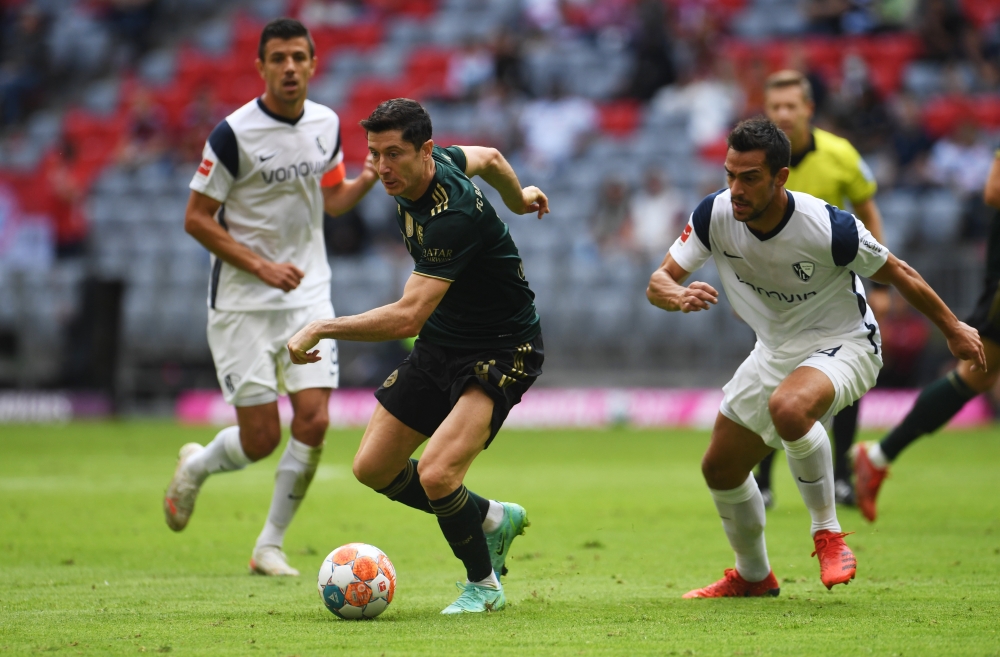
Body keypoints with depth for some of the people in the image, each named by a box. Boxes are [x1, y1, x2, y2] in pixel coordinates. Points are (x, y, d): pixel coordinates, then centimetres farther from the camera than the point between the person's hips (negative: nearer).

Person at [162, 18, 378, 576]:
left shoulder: (326, 125, 4)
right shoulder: (235, 134, -14)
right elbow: (196, 218, -10)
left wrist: (368, 179, -2)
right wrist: (261, 266, -18)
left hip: (308, 295, 5)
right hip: (243, 304, -5)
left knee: (314, 421, -9)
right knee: (261, 439, -4)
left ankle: (271, 546, 7)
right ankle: (196, 466, 31)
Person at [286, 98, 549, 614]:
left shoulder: (453, 217, -33)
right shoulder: (438, 163, -7)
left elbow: (406, 318, -37)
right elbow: (489, 157, 17)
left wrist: (320, 329, -30)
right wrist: (516, 199, 37)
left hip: (502, 352, -9)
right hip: (440, 343, 9)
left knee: (436, 475, -25)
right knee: (373, 469, 6)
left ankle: (483, 585, 3)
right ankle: (492, 519, 29)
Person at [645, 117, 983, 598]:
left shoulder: (830, 229, -29)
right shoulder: (715, 215, -17)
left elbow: (897, 274, -12)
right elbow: (658, 282, -13)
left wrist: (953, 330, 0)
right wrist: (679, 296, -38)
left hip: (843, 345, -6)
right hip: (775, 350, 6)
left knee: (788, 407, -38)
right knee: (721, 469, 10)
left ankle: (828, 534, -18)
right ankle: (753, 576, 36)